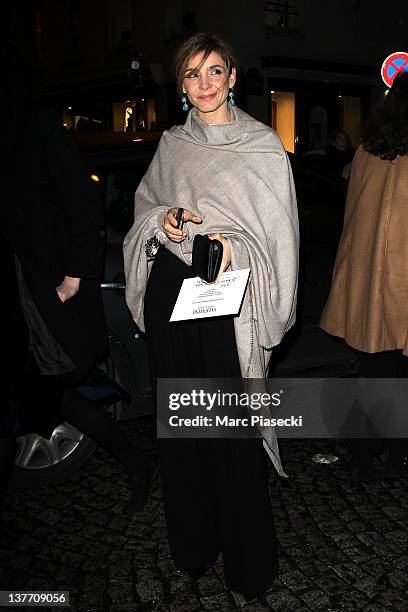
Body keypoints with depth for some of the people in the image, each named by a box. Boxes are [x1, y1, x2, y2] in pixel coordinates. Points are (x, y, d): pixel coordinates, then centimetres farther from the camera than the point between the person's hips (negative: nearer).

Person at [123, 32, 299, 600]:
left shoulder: (263, 144, -1)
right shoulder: (172, 144, 12)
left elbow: (277, 232, -4)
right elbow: (144, 203, 21)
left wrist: (233, 246, -21)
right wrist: (162, 220, -1)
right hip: (169, 292, 5)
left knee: (231, 426, -2)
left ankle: (247, 558, 20)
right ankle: (192, 538, 33)